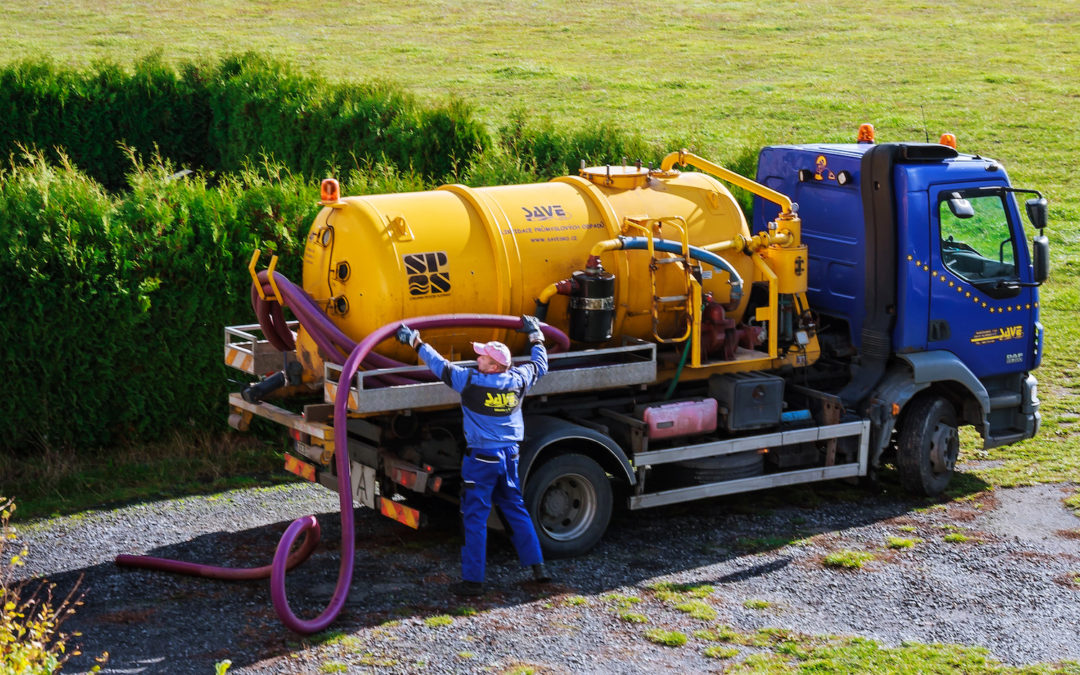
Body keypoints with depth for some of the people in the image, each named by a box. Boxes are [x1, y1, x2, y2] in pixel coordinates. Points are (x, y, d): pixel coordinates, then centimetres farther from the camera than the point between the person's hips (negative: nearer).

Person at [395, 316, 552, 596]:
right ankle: (538, 567, 18)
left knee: (475, 517, 0)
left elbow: (441, 366, -6)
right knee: (516, 511, 17)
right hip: (510, 456, 6)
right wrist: (536, 336, 34)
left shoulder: (471, 382, -16)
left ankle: (473, 580, 2)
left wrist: (416, 343, 8)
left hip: (481, 458, -5)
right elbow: (540, 365, 18)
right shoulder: (518, 380, -1)